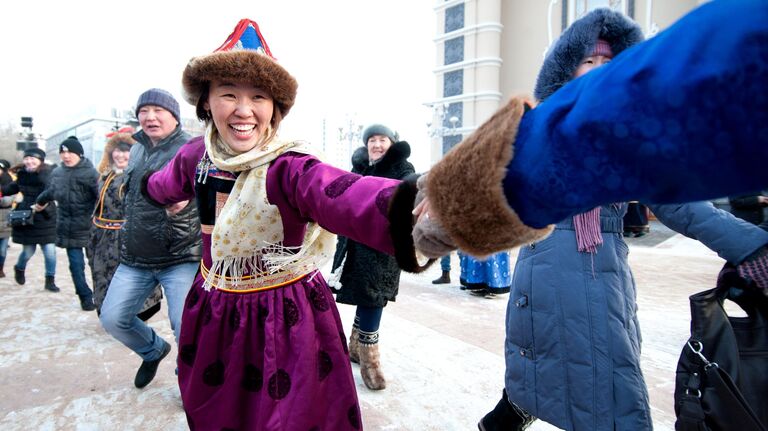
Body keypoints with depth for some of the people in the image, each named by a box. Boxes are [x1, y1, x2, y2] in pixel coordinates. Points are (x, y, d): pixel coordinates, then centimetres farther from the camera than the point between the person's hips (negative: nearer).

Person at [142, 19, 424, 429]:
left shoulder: (287, 167, -26)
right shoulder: (197, 155, -5)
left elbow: (341, 194, -50)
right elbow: (171, 182, 21)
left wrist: (401, 212, -73)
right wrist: (149, 185, 45)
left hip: (286, 319, -6)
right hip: (214, 312, 7)